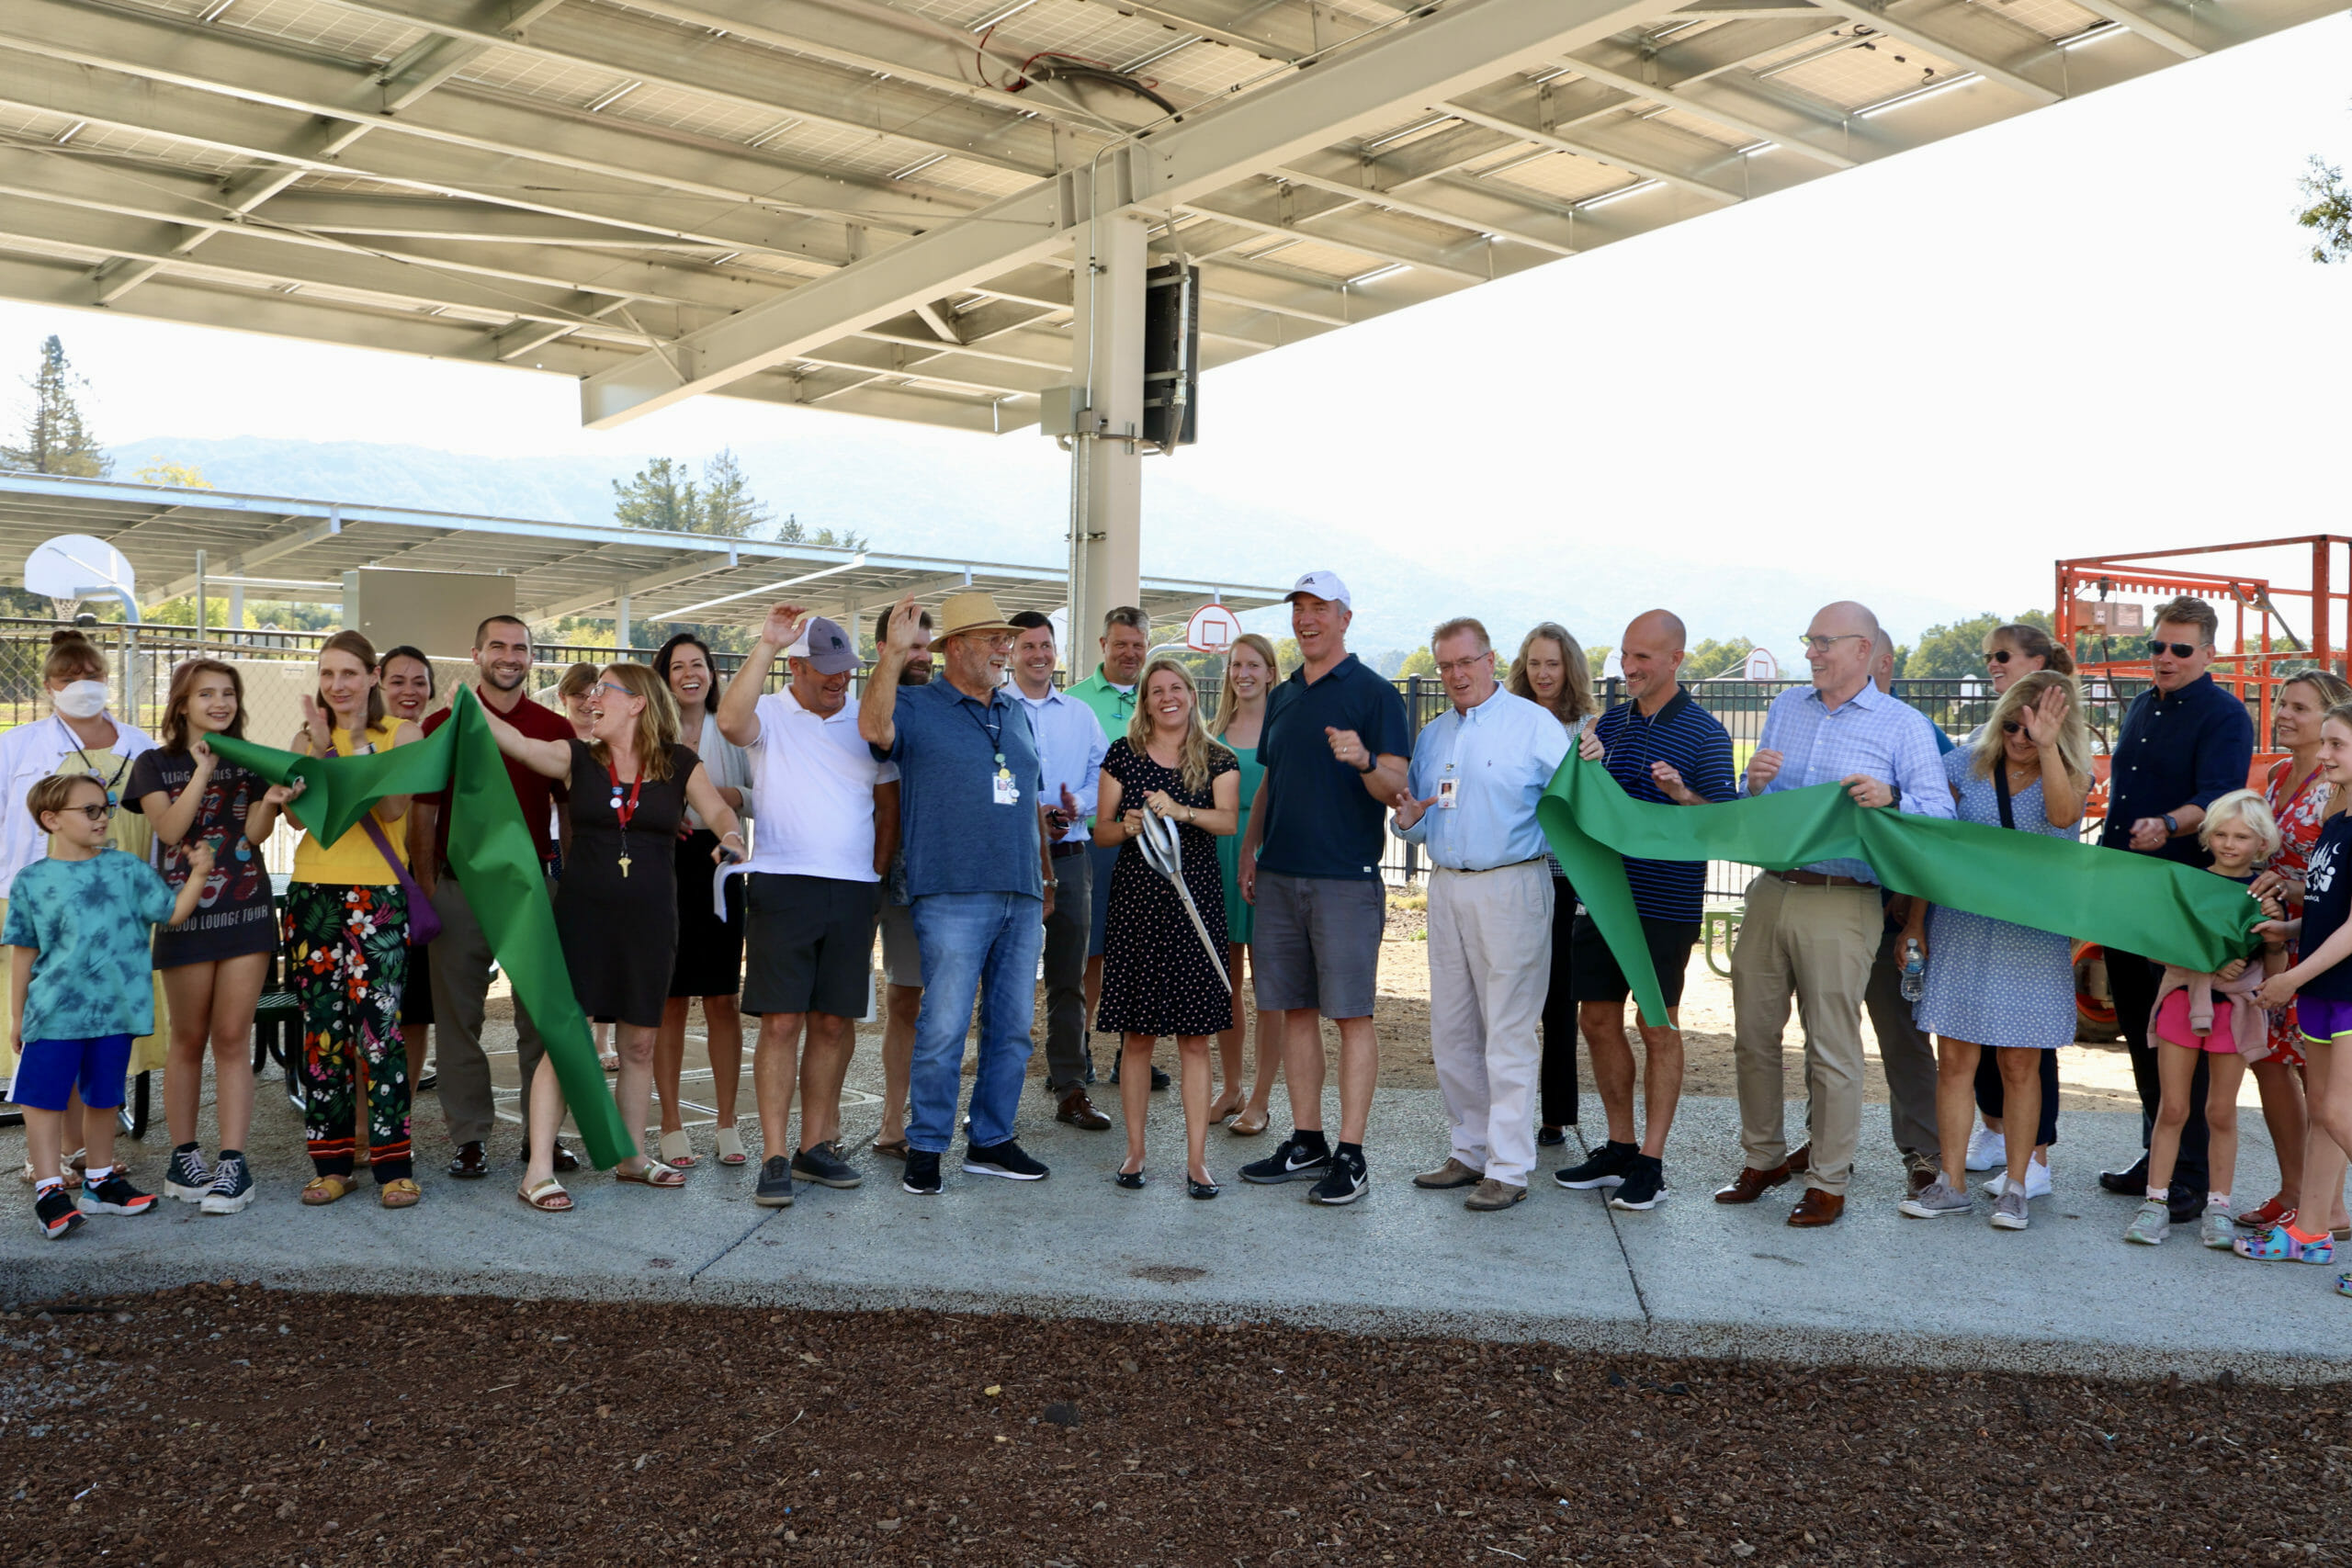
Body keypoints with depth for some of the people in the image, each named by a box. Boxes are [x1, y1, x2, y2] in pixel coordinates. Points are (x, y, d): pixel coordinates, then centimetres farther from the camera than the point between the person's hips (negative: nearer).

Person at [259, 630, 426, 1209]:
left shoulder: (400, 733, 5)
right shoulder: (306, 737, 13)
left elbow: (394, 808, -9)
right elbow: (299, 814, 0)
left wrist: (346, 749, -14)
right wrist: (320, 744, -10)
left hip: (378, 895, -3)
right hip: (313, 893, 3)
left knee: (379, 1024, -9)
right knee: (321, 1029, 4)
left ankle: (393, 1166, -3)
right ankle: (331, 1164, 12)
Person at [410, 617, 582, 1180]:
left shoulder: (555, 728, 7)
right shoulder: (443, 725, 4)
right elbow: (422, 812, 4)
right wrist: (427, 890, -1)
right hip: (460, 887, -1)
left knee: (542, 1016, 4)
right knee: (460, 1018, 5)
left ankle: (541, 1133, 14)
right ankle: (470, 1138, 14)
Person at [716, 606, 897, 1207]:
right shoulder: (768, 715, 2)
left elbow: (890, 807, 19)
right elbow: (730, 721, -23)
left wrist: (878, 875, 10)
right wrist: (764, 646, -21)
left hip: (854, 893, 4)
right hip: (783, 886, -3)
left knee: (835, 1022, 7)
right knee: (781, 1021, -6)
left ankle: (816, 1145, 18)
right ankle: (774, 1158, -1)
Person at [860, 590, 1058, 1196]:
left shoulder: (1015, 713, 18)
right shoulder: (918, 707, 1)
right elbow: (874, 727, -22)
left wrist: (1046, 878, 21)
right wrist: (893, 652, -29)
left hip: (1020, 896, 6)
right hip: (952, 894, -6)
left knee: (1012, 1027, 9)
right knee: (944, 1026, -7)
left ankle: (991, 1140, 21)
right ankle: (925, 1148, 4)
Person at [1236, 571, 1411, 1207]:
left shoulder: (1374, 693, -3)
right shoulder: (1282, 697, 17)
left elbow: (1395, 789, -9)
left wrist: (1364, 761, -29)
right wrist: (1249, 848, 14)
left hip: (1345, 879, -6)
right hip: (1279, 876, 6)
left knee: (1352, 1014, -3)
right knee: (1295, 1010, 9)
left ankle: (1350, 1155, 1)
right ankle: (1305, 1144, 18)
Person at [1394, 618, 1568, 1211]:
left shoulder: (1533, 724, -3)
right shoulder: (1431, 735, 16)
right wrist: (1408, 820, 0)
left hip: (1509, 887, -7)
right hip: (1446, 889, 7)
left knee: (1508, 1032, -5)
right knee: (1451, 1031, 10)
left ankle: (1508, 1168, 1)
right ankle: (1471, 1150, 22)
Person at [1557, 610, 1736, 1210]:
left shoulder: (1703, 732, -5)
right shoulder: (1610, 722, 11)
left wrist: (1682, 794, -26)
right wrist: (1584, 768, -7)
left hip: (1666, 903, -6)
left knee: (1658, 1027, 1)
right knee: (1598, 1019, 9)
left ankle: (1650, 1163, 9)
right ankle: (1619, 1148, 23)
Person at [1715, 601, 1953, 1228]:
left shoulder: (1903, 725, 2)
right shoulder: (1785, 707, 15)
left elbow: (1941, 809, -7)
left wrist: (1890, 799, -26)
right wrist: (1755, 784, -6)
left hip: (1840, 904, -5)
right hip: (1770, 890, 5)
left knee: (1832, 1047, 0)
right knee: (1753, 1035, 9)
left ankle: (1828, 1181, 11)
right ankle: (1763, 1159, 25)